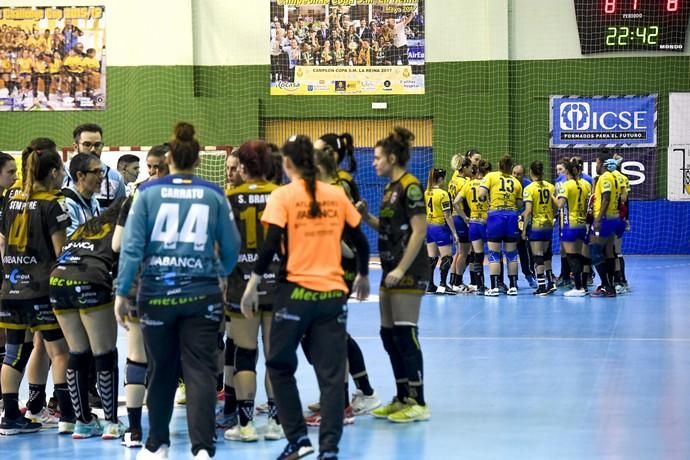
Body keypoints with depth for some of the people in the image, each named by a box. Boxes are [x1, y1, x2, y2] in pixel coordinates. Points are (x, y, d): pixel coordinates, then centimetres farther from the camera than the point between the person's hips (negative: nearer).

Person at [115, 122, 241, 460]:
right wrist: (222, 272, 28)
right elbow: (231, 246, 7)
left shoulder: (148, 192, 1)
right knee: (200, 371, -1)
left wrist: (122, 292, 0)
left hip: (157, 293, 1)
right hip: (201, 293, -1)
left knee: (161, 371, 14)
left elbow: (132, 245, -4)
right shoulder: (213, 194, 2)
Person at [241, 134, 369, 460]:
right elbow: (359, 241, 11)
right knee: (331, 375, 4)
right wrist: (362, 276, 26)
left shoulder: (283, 196, -4)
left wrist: (253, 284, -6)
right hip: (333, 294, 3)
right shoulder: (336, 195, 6)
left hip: (296, 292, -3)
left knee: (280, 367, 14)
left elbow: (271, 245, -12)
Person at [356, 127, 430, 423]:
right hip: (391, 271, 10)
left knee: (405, 335, -8)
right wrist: (366, 216, 3)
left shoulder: (410, 187, -13)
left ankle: (418, 404, -2)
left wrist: (401, 269, -21)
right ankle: (402, 398, 18)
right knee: (389, 335, 11)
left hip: (408, 273, -10)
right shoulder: (391, 189, 15)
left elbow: (419, 231, -18)